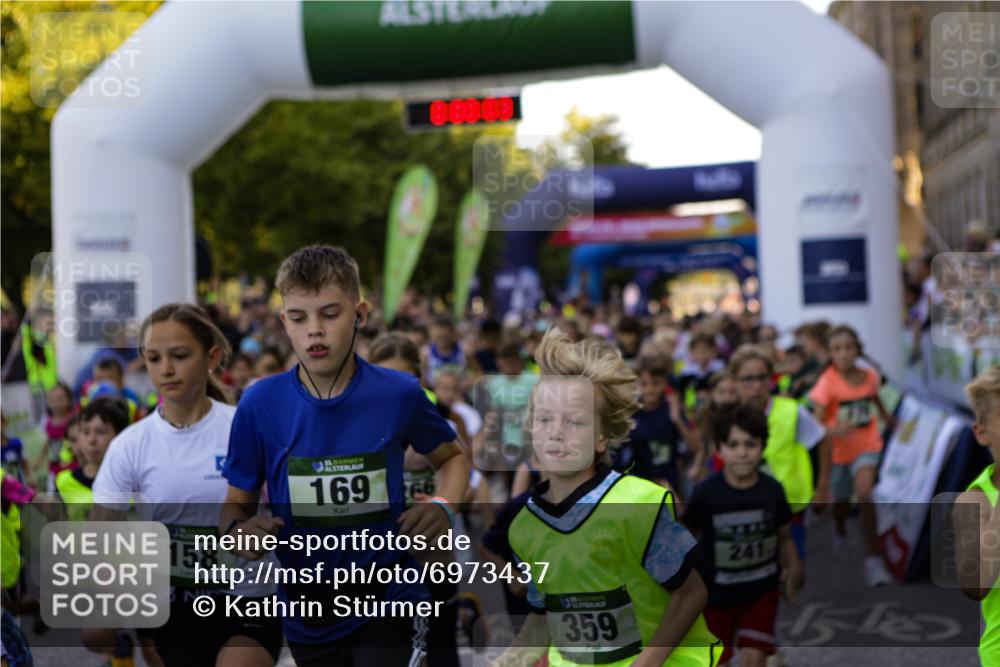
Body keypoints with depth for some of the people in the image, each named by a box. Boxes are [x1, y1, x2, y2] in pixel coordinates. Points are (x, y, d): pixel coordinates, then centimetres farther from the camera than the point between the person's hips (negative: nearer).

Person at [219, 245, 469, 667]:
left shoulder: (400, 394, -9)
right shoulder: (259, 404, -10)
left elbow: (451, 457, 9)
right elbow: (236, 503, 0)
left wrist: (443, 507, -11)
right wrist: (238, 532, -23)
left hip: (389, 604, -2)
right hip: (307, 617, 2)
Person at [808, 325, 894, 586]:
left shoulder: (869, 376, -8)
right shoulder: (827, 382, -20)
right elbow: (817, 420, -27)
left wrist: (886, 416, 34)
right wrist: (833, 430, -48)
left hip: (867, 445, 1)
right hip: (838, 449, -1)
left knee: (864, 493, -22)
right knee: (841, 501, 17)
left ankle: (873, 561, -18)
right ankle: (840, 532, 55)